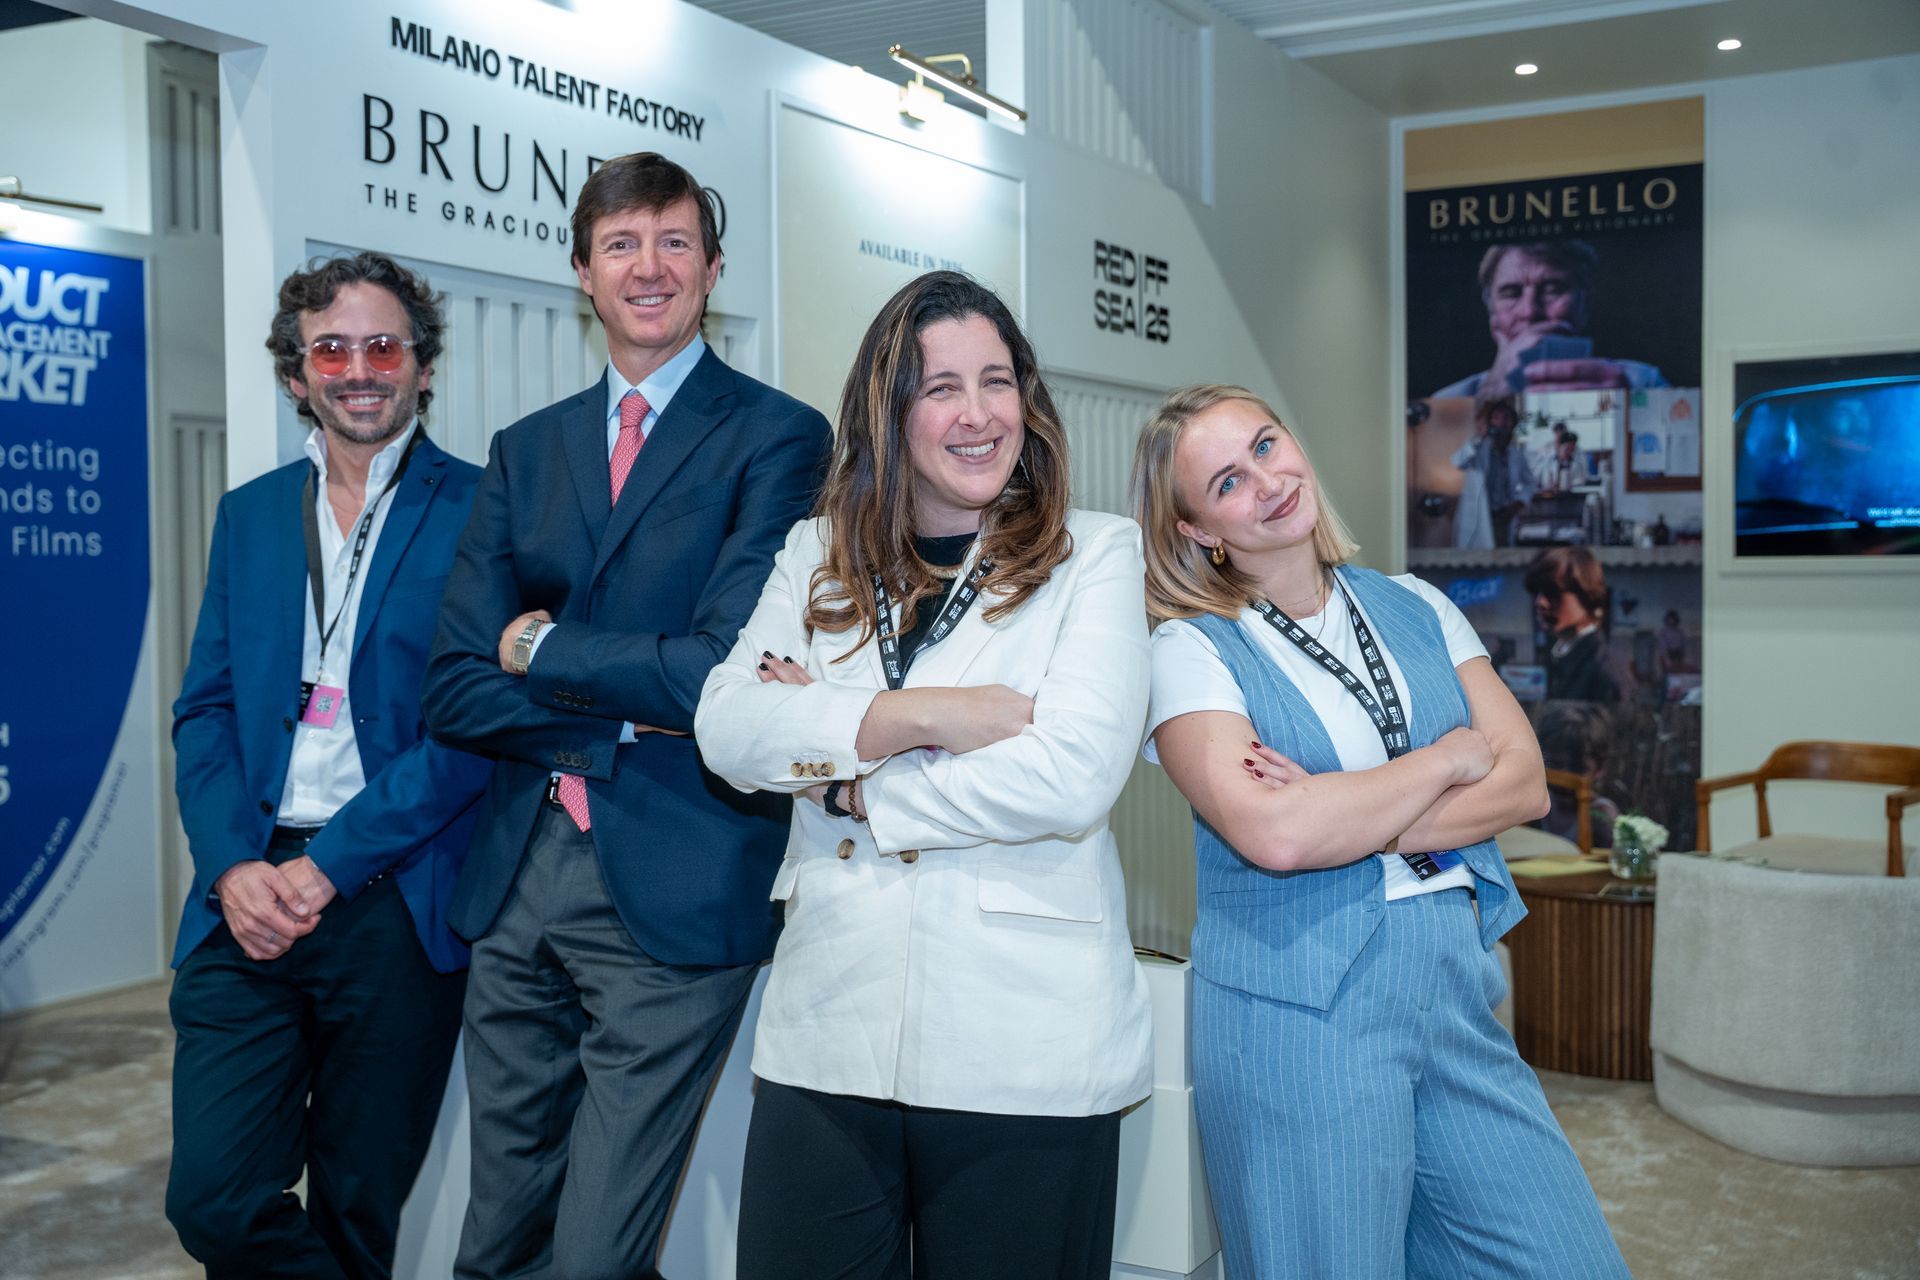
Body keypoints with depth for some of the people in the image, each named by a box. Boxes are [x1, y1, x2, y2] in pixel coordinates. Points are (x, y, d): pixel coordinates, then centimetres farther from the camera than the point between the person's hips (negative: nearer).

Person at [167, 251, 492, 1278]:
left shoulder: (477, 511, -2)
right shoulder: (248, 515, 14)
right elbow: (205, 712, 10)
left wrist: (328, 865, -14)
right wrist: (234, 867, -7)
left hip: (395, 910, -3)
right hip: (247, 900, 4)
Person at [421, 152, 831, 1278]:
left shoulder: (778, 438, -3)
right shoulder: (527, 451, 13)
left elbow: (723, 670, -15)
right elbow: (456, 689, 4)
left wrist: (542, 651, -3)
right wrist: (631, 716, -10)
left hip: (676, 890, -5)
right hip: (517, 884, 6)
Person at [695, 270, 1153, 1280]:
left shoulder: (1094, 555, 1)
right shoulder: (817, 556, 12)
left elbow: (1073, 776, -13)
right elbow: (725, 726, -3)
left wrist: (849, 785, -6)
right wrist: (914, 717, -14)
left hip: (1025, 1052, -3)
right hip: (826, 1037, 3)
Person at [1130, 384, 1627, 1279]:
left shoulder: (1415, 609, 9)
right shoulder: (1190, 650, -6)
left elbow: (1524, 784, 1)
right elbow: (1274, 835, -22)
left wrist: (1348, 821, -13)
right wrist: (1451, 756, -8)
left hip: (1456, 993, 5)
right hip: (1298, 1018, -5)